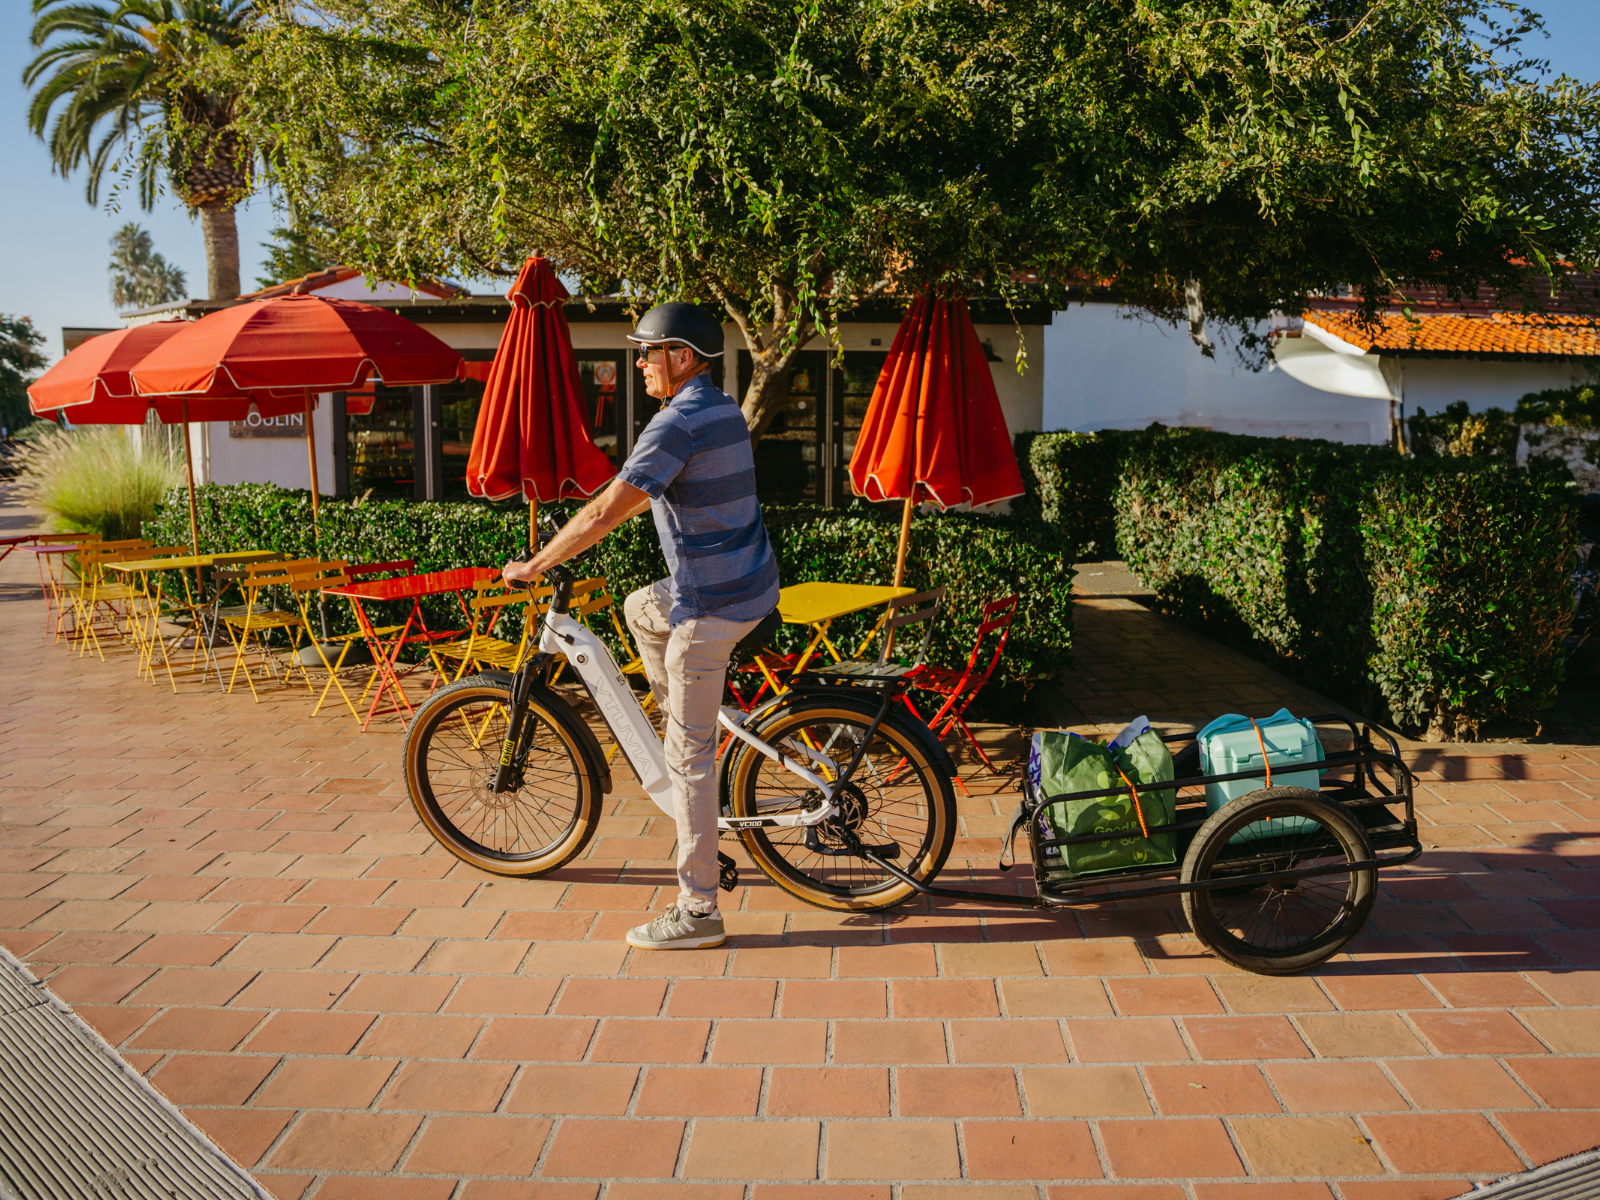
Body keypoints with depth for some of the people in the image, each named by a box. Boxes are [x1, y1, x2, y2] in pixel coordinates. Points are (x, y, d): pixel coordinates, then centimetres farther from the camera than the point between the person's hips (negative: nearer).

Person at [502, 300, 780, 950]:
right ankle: (690, 731, 34)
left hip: (711, 604, -9)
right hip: (748, 582, 9)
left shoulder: (678, 423, -18)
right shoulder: (723, 408, 12)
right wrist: (594, 520, 29)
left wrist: (535, 565, -11)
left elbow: (607, 512, -22)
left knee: (689, 758, -2)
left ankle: (698, 911, 6)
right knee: (640, 608, 32)